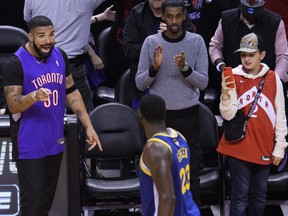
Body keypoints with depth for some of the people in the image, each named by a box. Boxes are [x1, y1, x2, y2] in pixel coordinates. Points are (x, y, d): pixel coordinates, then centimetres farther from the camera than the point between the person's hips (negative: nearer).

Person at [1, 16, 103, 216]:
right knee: (32, 200, -6)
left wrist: (88, 126, 7)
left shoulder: (60, 56, 2)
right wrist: (34, 96, -40)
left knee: (48, 197, 15)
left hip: (55, 139, 6)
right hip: (30, 143, -6)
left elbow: (71, 92, 12)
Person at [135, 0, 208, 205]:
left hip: (188, 114, 0)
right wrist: (155, 67, -18)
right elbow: (139, 84, -1)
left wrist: (185, 68, -22)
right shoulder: (151, 42, -2)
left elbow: (203, 82, -5)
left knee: (191, 171, 2)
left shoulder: (197, 41, -3)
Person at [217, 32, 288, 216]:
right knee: (240, 197, 1)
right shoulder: (233, 77, -4)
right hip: (239, 147, -2)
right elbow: (228, 115, -10)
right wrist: (225, 93, -27)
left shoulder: (273, 78, 0)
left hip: (264, 148, 2)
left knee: (259, 196, 14)